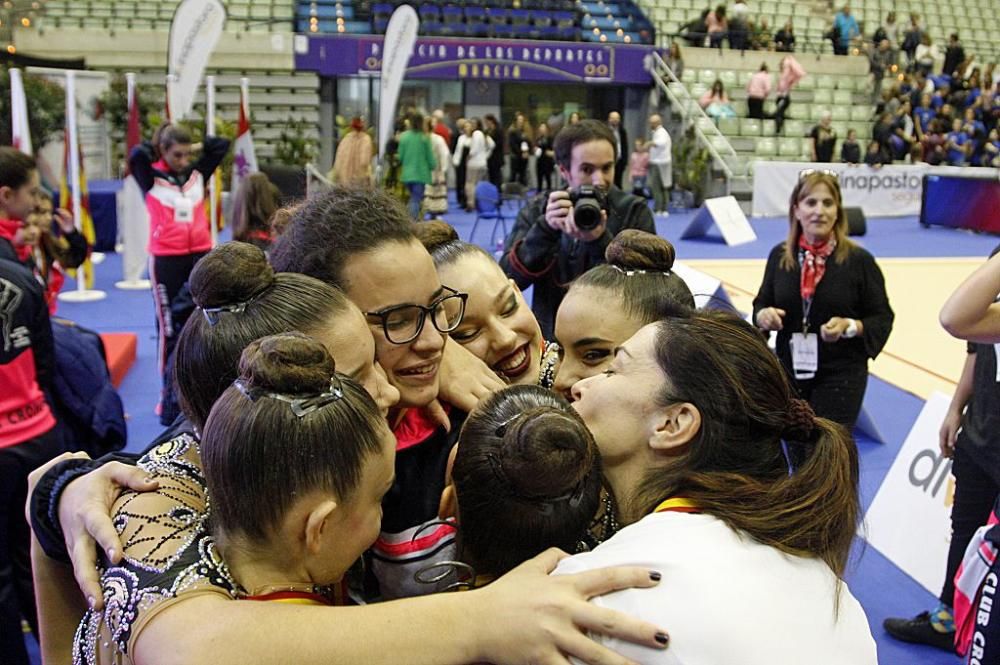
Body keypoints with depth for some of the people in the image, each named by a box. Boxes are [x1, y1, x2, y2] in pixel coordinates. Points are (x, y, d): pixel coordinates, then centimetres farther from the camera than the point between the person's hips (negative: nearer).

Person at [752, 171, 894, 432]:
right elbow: (761, 303, 11)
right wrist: (763, 315, -12)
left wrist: (850, 327, -21)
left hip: (841, 376, -3)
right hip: (789, 372, 3)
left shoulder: (858, 260, -8)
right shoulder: (780, 255, 0)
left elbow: (882, 318, -3)